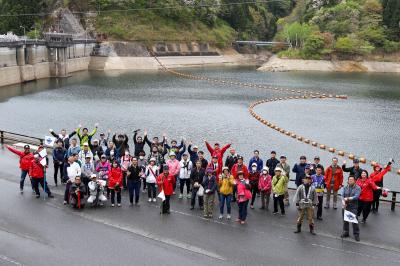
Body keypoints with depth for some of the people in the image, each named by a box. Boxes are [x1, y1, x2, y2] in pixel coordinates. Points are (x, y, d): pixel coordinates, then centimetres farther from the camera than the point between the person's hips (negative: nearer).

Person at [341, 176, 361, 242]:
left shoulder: (358, 188, -3)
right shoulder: (345, 188, 9)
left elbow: (356, 196, -15)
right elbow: (342, 196, -1)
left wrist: (348, 198, -18)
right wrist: (343, 202, -18)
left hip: (353, 207, -4)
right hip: (345, 206, 4)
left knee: (354, 221, -7)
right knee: (345, 220, 10)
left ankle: (356, 234, 4)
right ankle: (345, 232, 24)